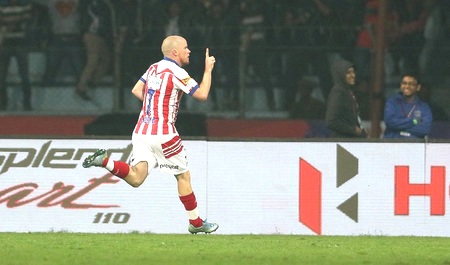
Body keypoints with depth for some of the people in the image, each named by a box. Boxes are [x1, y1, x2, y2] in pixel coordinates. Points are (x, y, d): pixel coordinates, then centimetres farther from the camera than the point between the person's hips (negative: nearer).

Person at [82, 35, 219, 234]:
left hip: (141, 132, 6)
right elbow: (202, 94, -9)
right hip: (163, 134, -6)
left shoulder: (154, 68, 12)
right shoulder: (177, 72, -10)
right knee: (184, 175, 9)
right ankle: (195, 223, 16)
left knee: (135, 178, -4)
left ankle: (104, 161, -23)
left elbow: (136, 91, 19)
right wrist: (208, 70, 3)